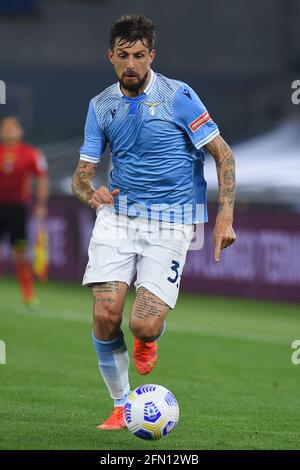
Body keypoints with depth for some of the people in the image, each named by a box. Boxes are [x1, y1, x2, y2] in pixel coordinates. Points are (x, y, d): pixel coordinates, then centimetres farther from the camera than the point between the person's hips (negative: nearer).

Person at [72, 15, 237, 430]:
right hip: (117, 215, 3)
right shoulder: (101, 106, 7)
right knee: (106, 314, -13)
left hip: (170, 222, -3)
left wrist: (225, 217, -10)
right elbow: (82, 174, 9)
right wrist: (90, 192, -16)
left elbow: (223, 154, -2)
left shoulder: (179, 96, -6)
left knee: (143, 324, -16)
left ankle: (147, 340, 24)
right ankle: (121, 406, 8)